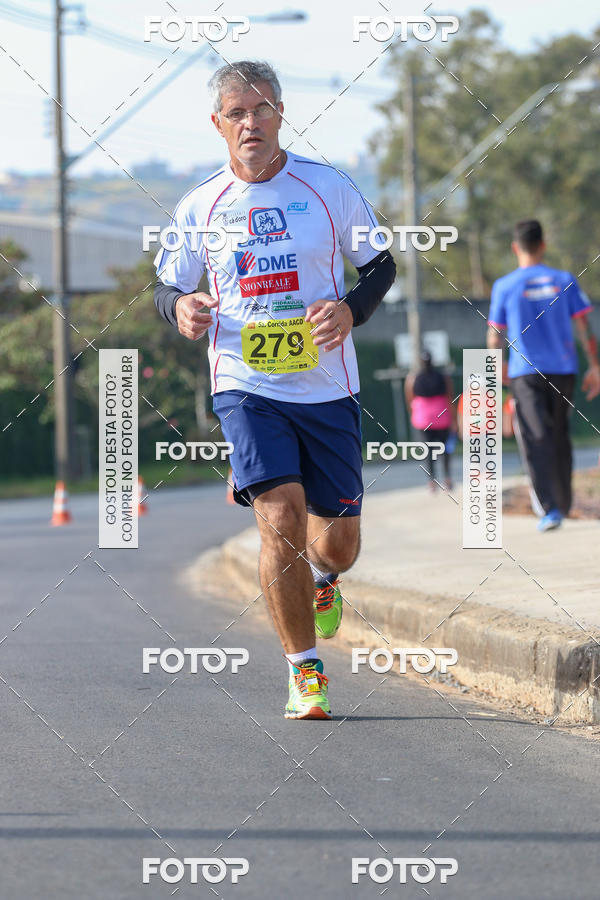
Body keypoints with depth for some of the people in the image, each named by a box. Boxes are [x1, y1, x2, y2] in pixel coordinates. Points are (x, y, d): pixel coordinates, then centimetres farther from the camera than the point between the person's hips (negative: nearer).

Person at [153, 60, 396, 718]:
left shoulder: (329, 188, 0)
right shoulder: (200, 207, 2)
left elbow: (381, 267, 9)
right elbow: (166, 287, 13)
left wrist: (351, 308, -12)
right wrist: (180, 307, -11)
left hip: (327, 387, 1)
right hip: (246, 388, -1)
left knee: (337, 543, 6)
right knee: (281, 519, -20)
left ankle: (321, 580, 46)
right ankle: (304, 671, -6)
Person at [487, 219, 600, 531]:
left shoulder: (504, 287, -2)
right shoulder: (565, 280, 3)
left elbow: (494, 339, 2)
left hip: (525, 373, -3)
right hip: (563, 370, 3)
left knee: (537, 441, -8)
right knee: (560, 438, 17)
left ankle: (550, 507, -21)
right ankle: (563, 503, 27)